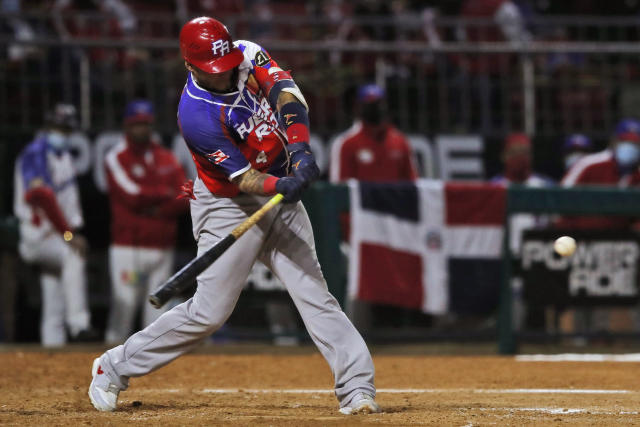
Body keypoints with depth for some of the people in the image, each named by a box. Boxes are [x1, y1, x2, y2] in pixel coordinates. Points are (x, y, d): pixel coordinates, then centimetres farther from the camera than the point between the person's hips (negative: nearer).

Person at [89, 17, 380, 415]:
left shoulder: (248, 55, -8)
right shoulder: (195, 115, -25)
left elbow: (286, 92, -24)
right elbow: (242, 176, -24)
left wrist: (300, 148, -40)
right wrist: (280, 186, -44)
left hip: (281, 195, 5)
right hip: (229, 208, -5)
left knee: (314, 292, -5)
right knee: (209, 313, -4)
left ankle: (357, 387, -10)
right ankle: (114, 368, 11)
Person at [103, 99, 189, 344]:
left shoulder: (166, 158, 13)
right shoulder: (116, 158, -1)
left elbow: (185, 200, 4)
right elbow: (133, 195, -14)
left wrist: (158, 211, -12)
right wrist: (168, 193, -2)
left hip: (162, 249, 5)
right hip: (128, 247, -5)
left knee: (157, 310, 5)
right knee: (123, 306, -10)